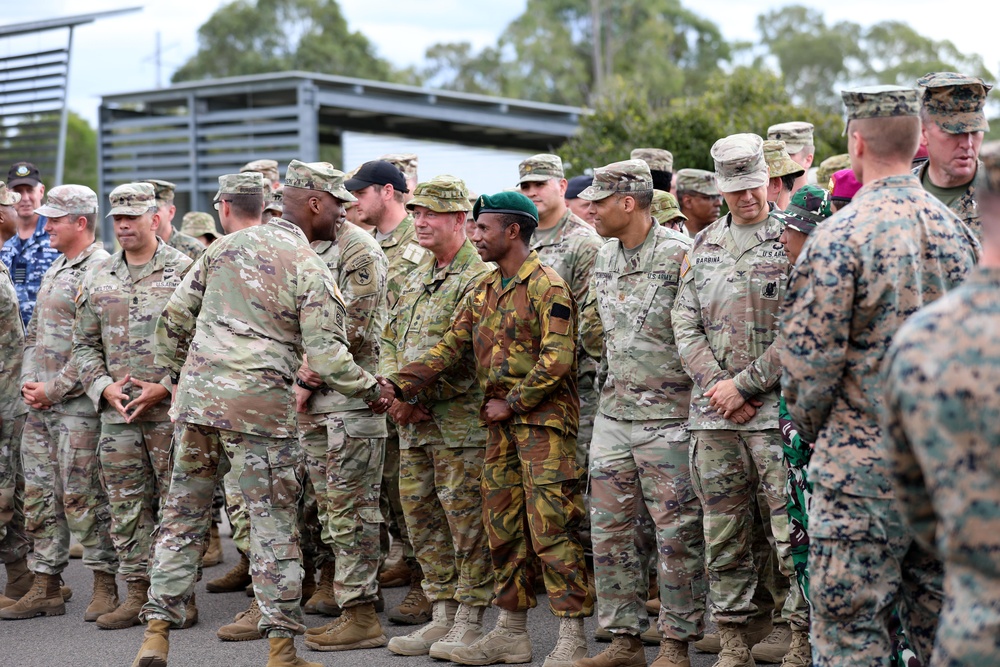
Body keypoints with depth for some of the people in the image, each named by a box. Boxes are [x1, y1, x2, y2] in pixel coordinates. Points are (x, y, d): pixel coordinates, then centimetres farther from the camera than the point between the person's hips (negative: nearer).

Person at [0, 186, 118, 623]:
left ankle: (105, 586, 5)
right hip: (40, 405, 9)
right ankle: (45, 588, 16)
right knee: (39, 496, 9)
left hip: (77, 405, -9)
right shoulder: (56, 269, 18)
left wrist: (54, 389, -15)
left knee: (83, 497, -5)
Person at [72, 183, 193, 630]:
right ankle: (138, 592, 16)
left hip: (171, 409, -5)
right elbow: (85, 344, 15)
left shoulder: (184, 270, -3)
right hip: (117, 411, 5)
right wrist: (103, 387, -2)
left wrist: (166, 387, -13)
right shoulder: (98, 277, 12)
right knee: (126, 506, 7)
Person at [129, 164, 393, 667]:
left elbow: (174, 316, 13)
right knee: (274, 525, 3)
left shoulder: (226, 247, 11)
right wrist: (373, 391, 5)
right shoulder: (309, 268, -5)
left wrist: (176, 375, 26)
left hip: (197, 398, 5)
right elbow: (326, 356, -10)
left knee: (182, 514, 12)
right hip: (260, 405, -5)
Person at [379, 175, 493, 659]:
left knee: (465, 516, -3)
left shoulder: (479, 278, -11)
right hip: (414, 424, 9)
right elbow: (391, 339, 17)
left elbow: (465, 357, -18)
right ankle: (441, 615, 22)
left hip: (461, 420, -9)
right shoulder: (417, 278, 17)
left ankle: (469, 620, 6)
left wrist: (419, 397, -17)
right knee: (420, 513, 12)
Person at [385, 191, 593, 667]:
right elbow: (450, 346, 11)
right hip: (500, 423, 8)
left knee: (551, 528, -8)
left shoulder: (547, 287, -11)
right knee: (503, 526, 11)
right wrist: (398, 385, 0)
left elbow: (557, 359, -17)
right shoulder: (485, 291, 15)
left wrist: (510, 403, -14)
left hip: (543, 420, -8)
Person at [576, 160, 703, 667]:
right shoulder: (604, 258, 11)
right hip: (613, 414, 8)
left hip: (666, 416, -7)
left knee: (676, 531, 0)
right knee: (610, 529, 8)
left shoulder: (680, 255, -12)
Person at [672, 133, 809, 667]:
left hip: (777, 409, -5)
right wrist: (717, 385, -5)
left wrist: (744, 384, -11)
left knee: (792, 532, -5)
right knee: (723, 537, 9)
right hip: (712, 412, 5)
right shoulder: (704, 245, 14)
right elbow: (685, 323, 9)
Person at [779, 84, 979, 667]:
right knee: (939, 619, 13)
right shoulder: (957, 231, 6)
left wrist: (811, 428, 6)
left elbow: (810, 358, -12)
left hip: (863, 463, -6)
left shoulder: (839, 237, -14)